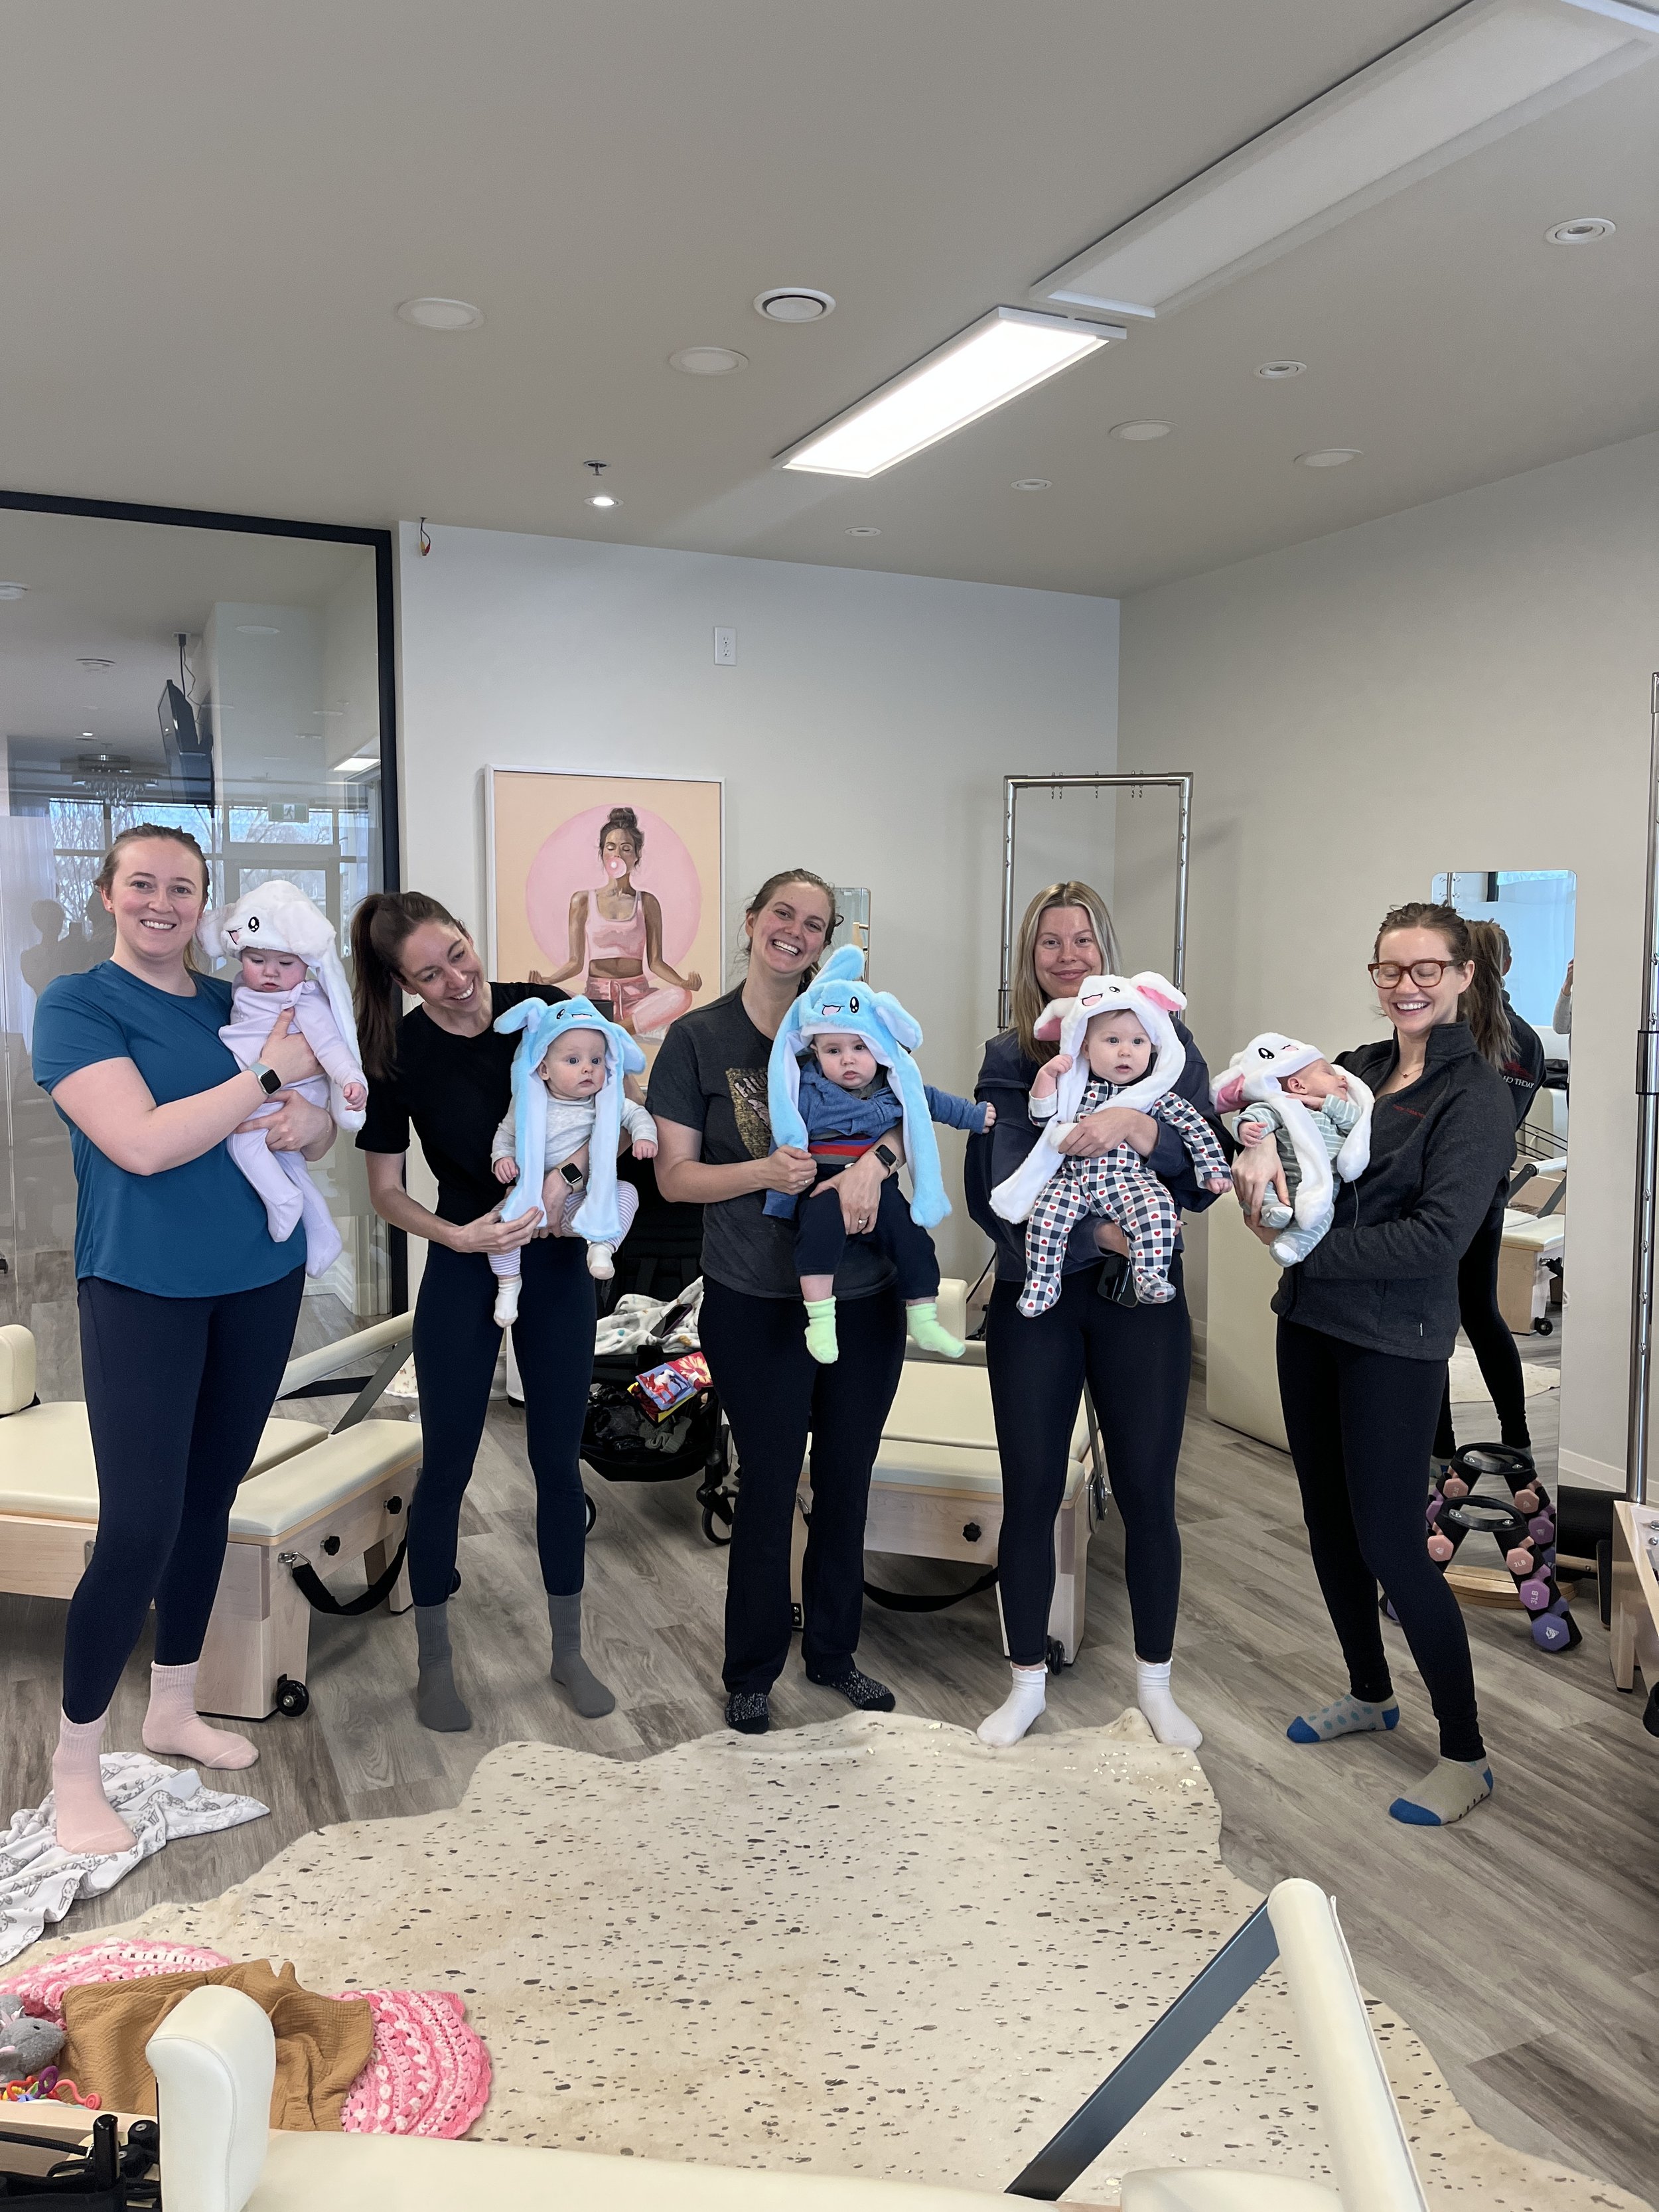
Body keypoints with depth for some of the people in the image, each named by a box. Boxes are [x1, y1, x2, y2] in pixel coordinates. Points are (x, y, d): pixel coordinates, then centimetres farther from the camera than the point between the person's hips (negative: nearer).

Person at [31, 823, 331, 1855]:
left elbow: (319, 1128, 12)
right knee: (139, 1525, -6)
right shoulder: (77, 1004, -7)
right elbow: (143, 1143, -20)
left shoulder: (236, 1001, 9)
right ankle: (75, 1767, 12)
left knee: (210, 1498, 15)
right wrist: (268, 1075, -16)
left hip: (262, 1280, 5)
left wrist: (309, 1122, -12)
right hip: (144, 1288, -5)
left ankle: (175, 1708, 33)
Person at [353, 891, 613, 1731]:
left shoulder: (544, 1009, -10)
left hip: (556, 1262, 1)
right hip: (463, 1272, -1)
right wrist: (457, 1235, -20)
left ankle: (568, 1652, 27)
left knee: (558, 1459, 10)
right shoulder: (399, 1053, -12)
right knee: (447, 1465, 6)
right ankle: (434, 1663, 26)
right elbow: (385, 1191, -4)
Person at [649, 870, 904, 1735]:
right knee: (769, 1484, 6)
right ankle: (751, 1671, 26)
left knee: (846, 1479, 14)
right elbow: (674, 1175, -3)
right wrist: (766, 1173, -19)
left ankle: (834, 1650, 34)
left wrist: (874, 1158, -17)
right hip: (757, 1303, -3)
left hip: (864, 1297, 3)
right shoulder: (698, 1038, -2)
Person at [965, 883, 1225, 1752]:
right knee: (1030, 1493, 7)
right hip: (1035, 1297, 1)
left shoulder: (1162, 1039, 0)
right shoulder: (1008, 1057, 1)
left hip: (1141, 1295, 0)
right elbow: (990, 1196, -9)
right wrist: (1097, 1231, -19)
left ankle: (1155, 1682, 29)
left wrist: (1137, 1125, -26)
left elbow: (1204, 1179, -8)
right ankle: (1028, 1681, 28)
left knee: (1147, 1494, 7)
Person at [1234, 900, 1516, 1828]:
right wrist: (1261, 1138, -19)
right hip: (1312, 1324, 7)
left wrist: (1299, 1245, -18)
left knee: (1391, 1544, -1)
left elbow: (1437, 1236, -20)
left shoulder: (1476, 1093, -11)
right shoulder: (1360, 1066, 9)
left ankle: (1466, 1755, 17)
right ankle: (1370, 1694, 39)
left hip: (1396, 1344, -7)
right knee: (1330, 1522, 17)